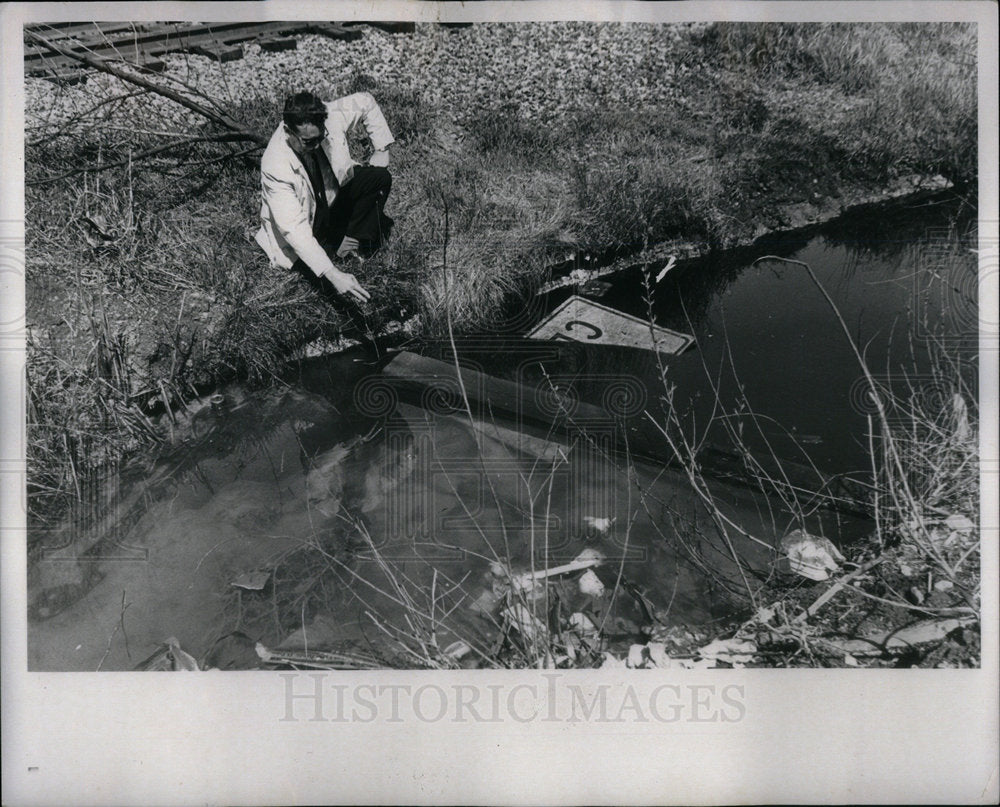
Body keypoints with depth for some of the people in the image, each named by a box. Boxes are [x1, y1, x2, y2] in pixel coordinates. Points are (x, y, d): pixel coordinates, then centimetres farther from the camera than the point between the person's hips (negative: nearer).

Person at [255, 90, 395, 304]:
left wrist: (381, 148, -10)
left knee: (380, 178, -15)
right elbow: (293, 228, -40)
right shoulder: (276, 166, -37)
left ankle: (350, 244, -4)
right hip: (306, 222, -4)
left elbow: (365, 102, -5)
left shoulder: (330, 118, -26)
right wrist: (332, 274, -47)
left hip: (334, 197, 5)